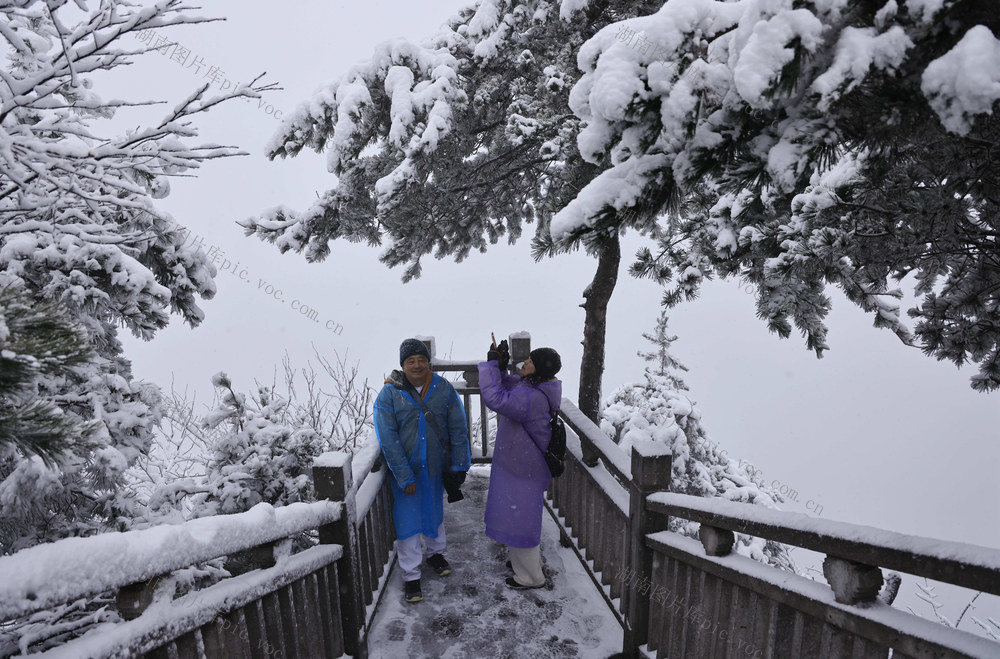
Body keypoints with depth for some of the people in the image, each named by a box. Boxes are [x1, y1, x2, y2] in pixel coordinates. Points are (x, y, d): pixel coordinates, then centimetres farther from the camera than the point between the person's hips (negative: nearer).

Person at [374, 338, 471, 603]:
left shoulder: (444, 388, -8)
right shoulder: (389, 394, -13)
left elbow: (458, 429, -3)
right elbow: (388, 440, -14)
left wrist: (459, 466, -5)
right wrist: (404, 477, -17)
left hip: (436, 469, 3)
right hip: (404, 472, -2)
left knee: (435, 513, 22)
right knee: (408, 522, 8)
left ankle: (435, 553, 49)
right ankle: (410, 576, 29)